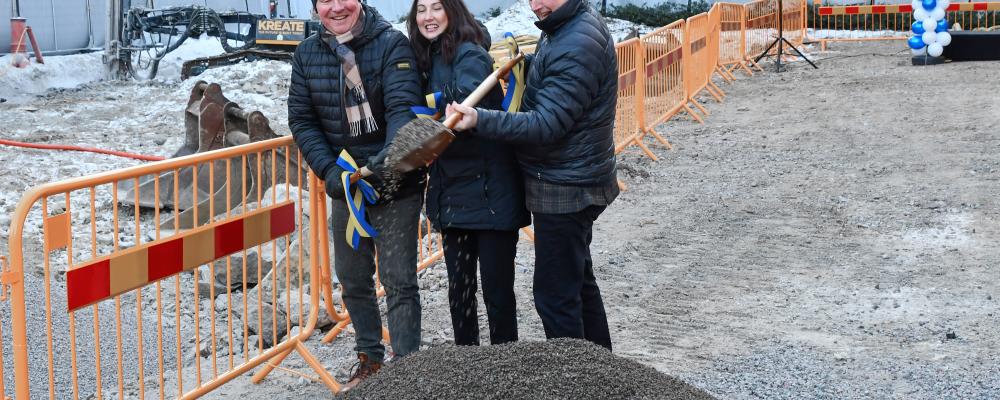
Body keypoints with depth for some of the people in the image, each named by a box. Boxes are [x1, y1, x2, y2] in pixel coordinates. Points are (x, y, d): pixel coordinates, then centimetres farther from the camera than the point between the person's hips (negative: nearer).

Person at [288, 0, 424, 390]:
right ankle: (370, 358, 35)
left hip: (396, 185, -5)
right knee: (353, 279, 17)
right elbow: (301, 120, 0)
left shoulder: (392, 44, -14)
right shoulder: (307, 54, -1)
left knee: (398, 281, -2)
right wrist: (329, 169, -14)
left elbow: (402, 107, -24)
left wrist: (389, 157, -41)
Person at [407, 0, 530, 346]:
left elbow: (465, 102, -33)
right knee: (459, 288, 13)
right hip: (452, 191, 7)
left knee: (496, 288, 0)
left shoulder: (470, 55, -14)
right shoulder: (428, 59, 11)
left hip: (490, 190, -7)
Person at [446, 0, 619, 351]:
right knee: (579, 279, 22)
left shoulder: (578, 46, -23)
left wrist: (479, 120, -35)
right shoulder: (565, 29, 8)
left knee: (555, 295, -4)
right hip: (573, 182, 11)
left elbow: (546, 125, -27)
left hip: (564, 190, -11)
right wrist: (520, 62, 1)